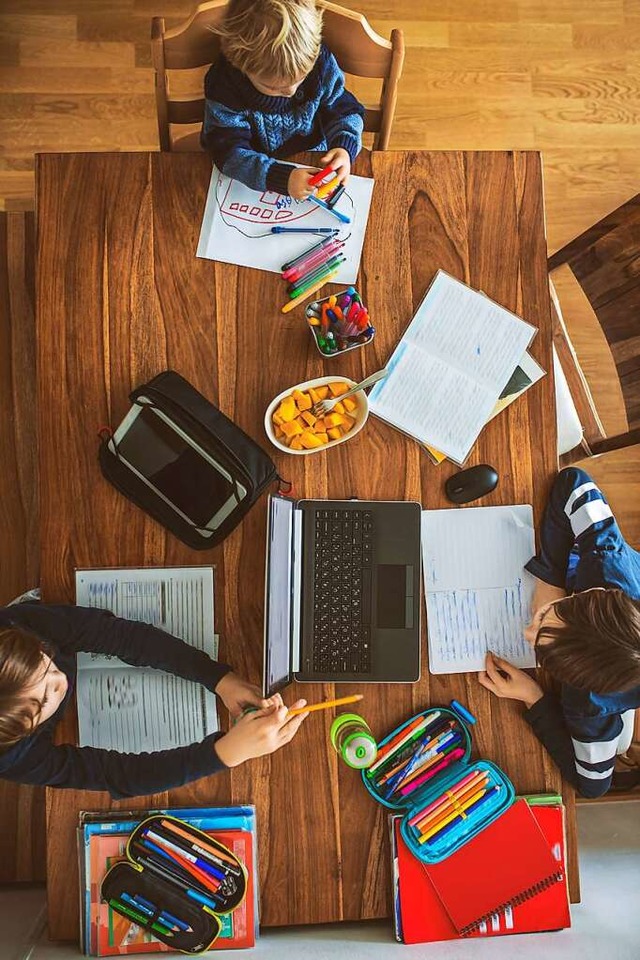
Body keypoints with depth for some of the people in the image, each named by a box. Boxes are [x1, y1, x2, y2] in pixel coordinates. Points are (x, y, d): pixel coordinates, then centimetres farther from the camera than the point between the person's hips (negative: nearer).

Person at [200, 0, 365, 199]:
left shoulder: (321, 63, -15)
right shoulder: (223, 87, -25)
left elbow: (345, 111, -3)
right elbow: (229, 153, -29)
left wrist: (344, 147, -27)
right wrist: (282, 179, -44)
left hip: (315, 166, 3)